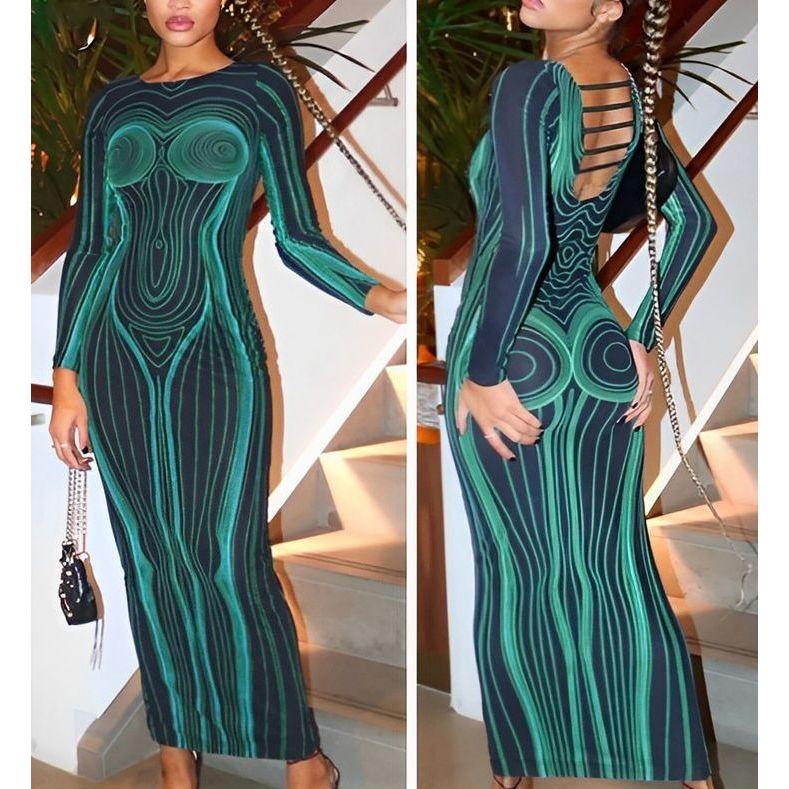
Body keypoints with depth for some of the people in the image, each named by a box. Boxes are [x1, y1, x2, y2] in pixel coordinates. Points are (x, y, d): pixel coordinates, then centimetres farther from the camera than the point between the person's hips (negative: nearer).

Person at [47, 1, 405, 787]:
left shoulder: (261, 92, 1)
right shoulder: (112, 104, 10)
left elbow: (297, 237, -1)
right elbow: (88, 247, 10)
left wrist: (379, 297, -18)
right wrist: (66, 379, 6)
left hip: (217, 355, -3)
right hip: (119, 359, 3)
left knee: (231, 561, -5)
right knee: (150, 560, 8)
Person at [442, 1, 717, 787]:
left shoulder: (530, 85, -19)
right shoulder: (633, 94, 5)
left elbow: (525, 240, -29)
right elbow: (695, 220, 13)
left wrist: (481, 373, -19)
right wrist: (642, 340, 14)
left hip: (514, 369, -6)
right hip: (597, 359, 6)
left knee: (514, 576, 9)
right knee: (621, 571, 11)